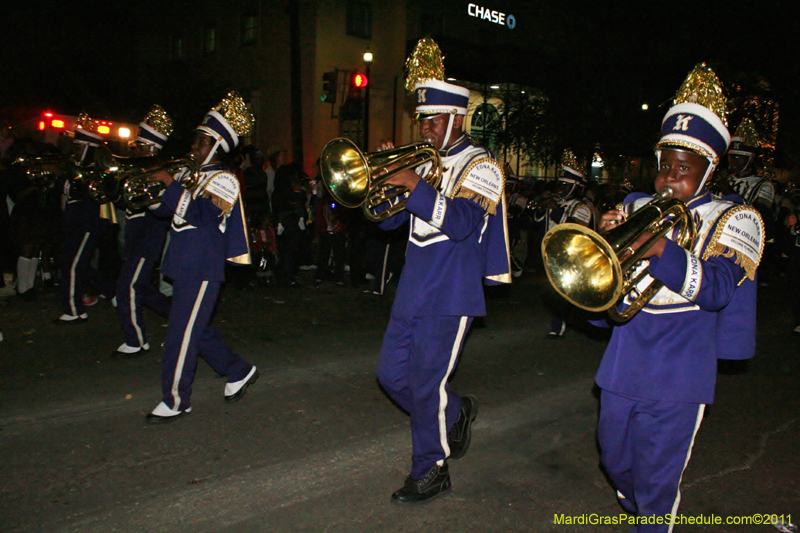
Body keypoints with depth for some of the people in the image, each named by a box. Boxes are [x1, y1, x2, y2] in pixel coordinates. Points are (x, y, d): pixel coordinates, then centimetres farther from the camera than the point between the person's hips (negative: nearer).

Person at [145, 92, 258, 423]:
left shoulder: (222, 179, -10)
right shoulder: (194, 174, 16)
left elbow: (196, 214, -24)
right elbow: (164, 209, 20)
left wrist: (170, 183, -19)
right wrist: (155, 185, 5)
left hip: (202, 271, -9)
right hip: (185, 267, 9)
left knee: (182, 333, -4)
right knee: (195, 329, 17)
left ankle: (176, 400, 10)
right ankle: (239, 371, 31)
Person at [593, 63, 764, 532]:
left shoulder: (732, 219, -3)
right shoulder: (637, 206, 8)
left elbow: (717, 290, -19)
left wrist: (661, 248, -33)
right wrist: (606, 237, -15)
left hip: (677, 377, -4)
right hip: (623, 365, 5)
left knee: (657, 479, 5)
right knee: (614, 460, 21)